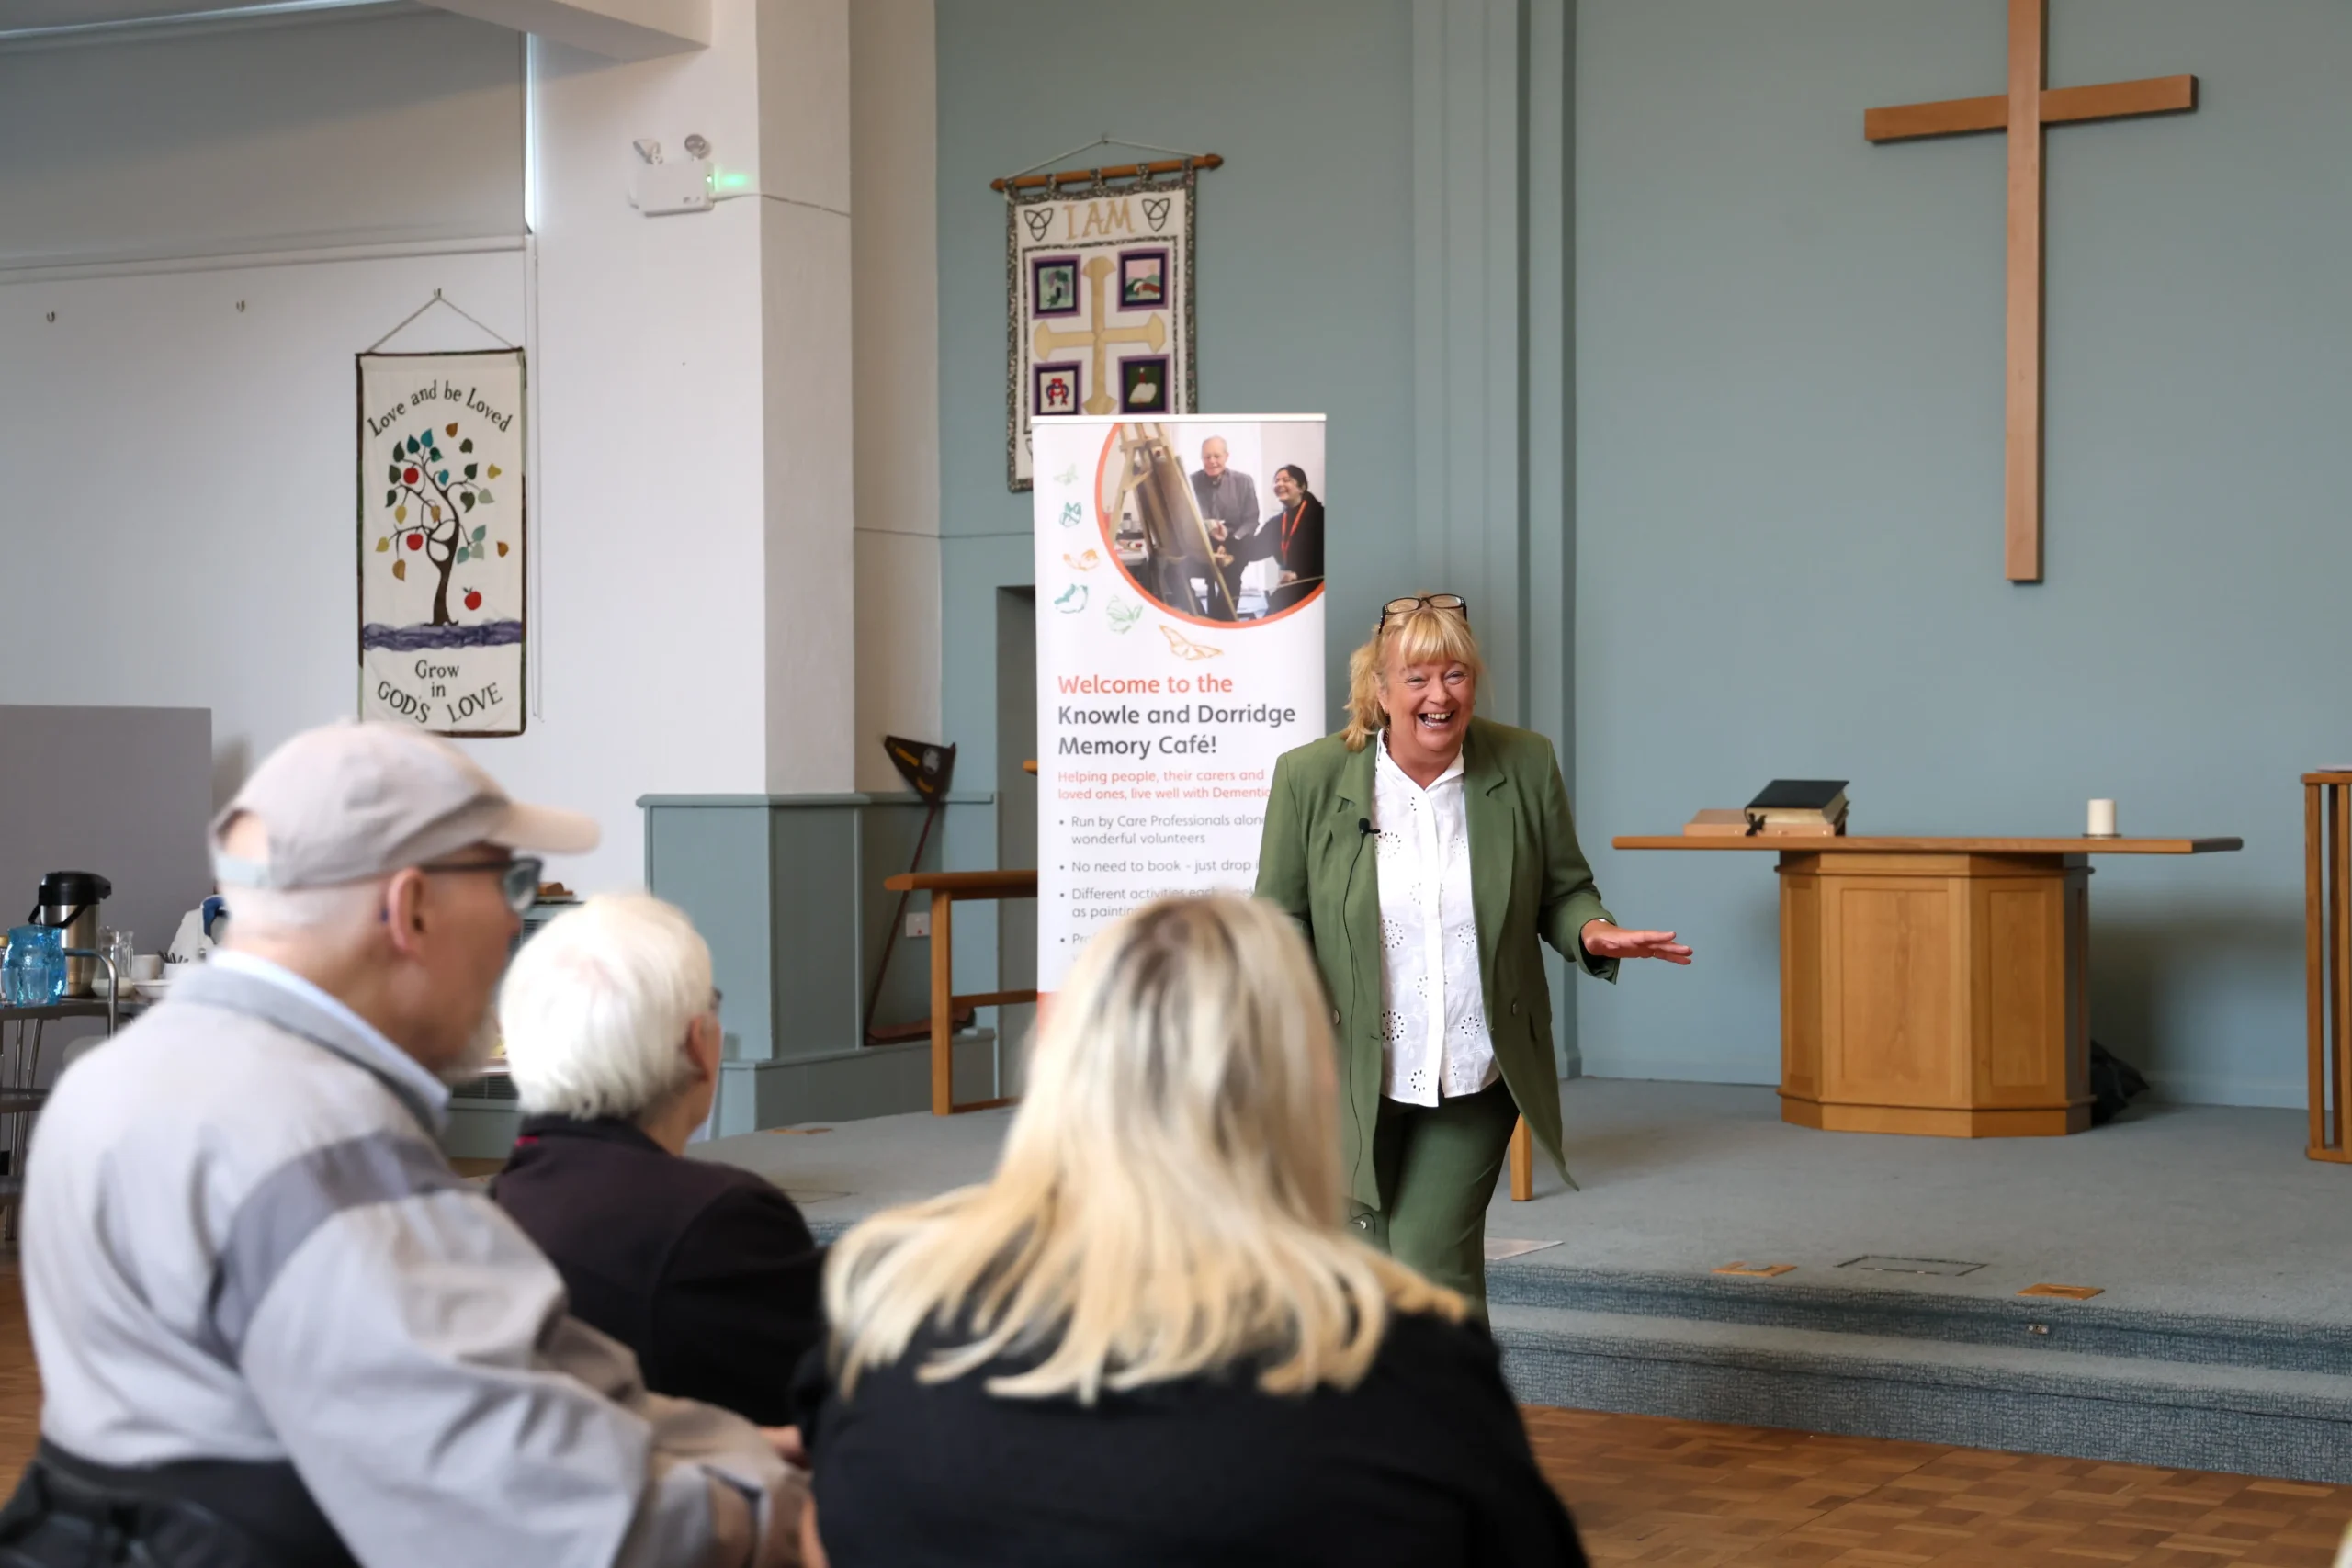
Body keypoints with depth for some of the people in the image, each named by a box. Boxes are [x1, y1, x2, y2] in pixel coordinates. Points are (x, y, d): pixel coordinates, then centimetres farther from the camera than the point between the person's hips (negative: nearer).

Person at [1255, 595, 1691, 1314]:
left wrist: (1590, 932, -18)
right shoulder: (1310, 777, -7)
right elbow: (1280, 920, -1)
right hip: (1357, 1078, 1)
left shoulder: (1526, 764, -4)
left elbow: (1563, 890, 6)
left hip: (1476, 1076, -1)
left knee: (1432, 1265, -9)